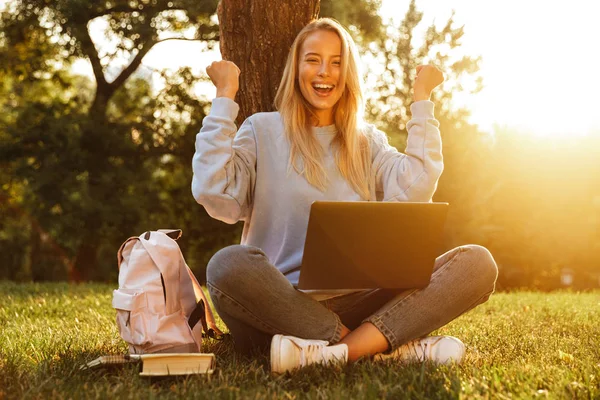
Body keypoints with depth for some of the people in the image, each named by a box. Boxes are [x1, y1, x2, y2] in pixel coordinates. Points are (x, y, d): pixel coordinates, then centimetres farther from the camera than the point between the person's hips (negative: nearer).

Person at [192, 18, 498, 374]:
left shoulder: (368, 141, 18)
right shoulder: (263, 130, 10)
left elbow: (413, 193, -2)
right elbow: (214, 194, -8)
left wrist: (422, 99, 6)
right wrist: (225, 95, -1)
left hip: (356, 303, 3)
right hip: (280, 302, -3)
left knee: (476, 263, -16)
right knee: (229, 265, -37)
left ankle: (336, 351, -33)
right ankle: (393, 346, -30)